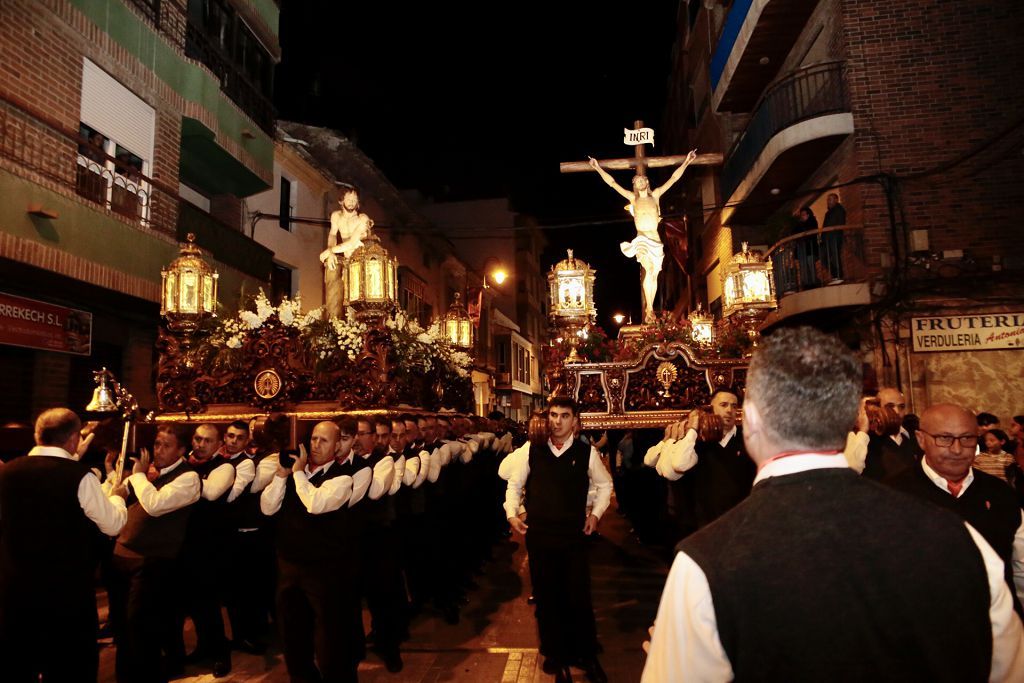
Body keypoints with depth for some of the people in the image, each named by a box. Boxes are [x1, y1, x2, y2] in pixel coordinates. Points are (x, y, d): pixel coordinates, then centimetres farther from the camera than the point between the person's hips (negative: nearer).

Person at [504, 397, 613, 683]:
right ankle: (556, 655, 33)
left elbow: (605, 485, 13)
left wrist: (595, 514, 4)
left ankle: (588, 657, 26)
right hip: (538, 536, 1)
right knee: (547, 598, 12)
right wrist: (512, 513, 0)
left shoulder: (587, 453, -3)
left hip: (573, 536, -1)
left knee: (579, 598, 4)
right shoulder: (531, 451, -2)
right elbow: (514, 484, 11)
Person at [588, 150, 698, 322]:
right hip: (641, 239, -3)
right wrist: (598, 168, 6)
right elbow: (612, 183, 7)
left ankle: (648, 310, 10)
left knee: (654, 275, 3)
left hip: (656, 240, 3)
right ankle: (650, 308, -20)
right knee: (649, 270, -23)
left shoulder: (655, 195, 11)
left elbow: (673, 178, 10)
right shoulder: (632, 198, 8)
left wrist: (686, 162, 6)